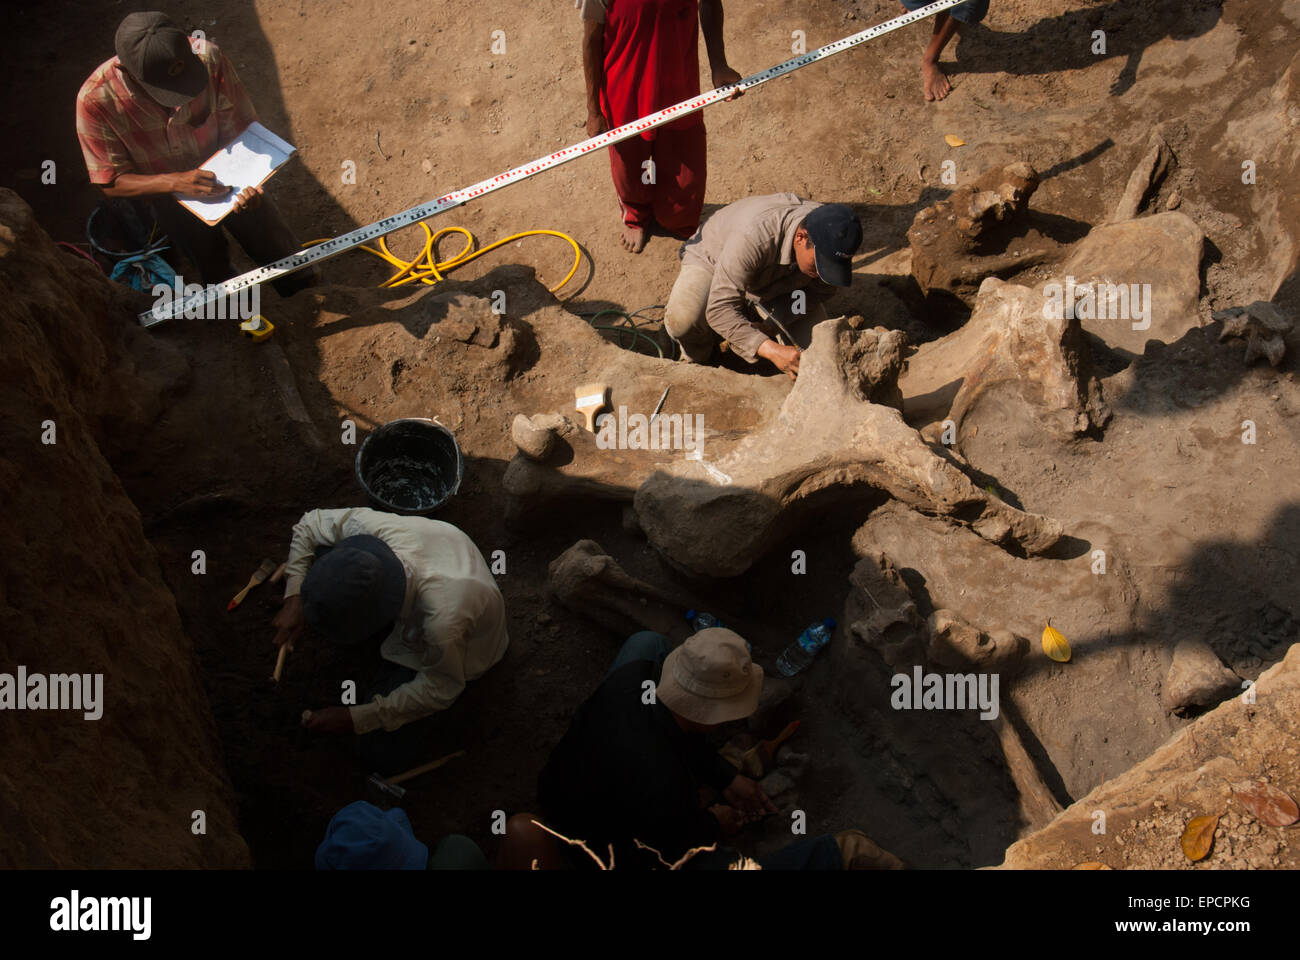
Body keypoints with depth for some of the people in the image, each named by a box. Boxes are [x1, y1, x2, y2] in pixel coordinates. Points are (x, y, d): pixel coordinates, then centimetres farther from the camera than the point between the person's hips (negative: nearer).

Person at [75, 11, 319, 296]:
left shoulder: (207, 57, -29)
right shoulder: (95, 100, -32)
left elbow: (240, 128, -17)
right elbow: (111, 183, -22)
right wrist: (175, 182, -39)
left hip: (216, 173, 1)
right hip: (157, 187, -1)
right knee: (205, 245, -10)